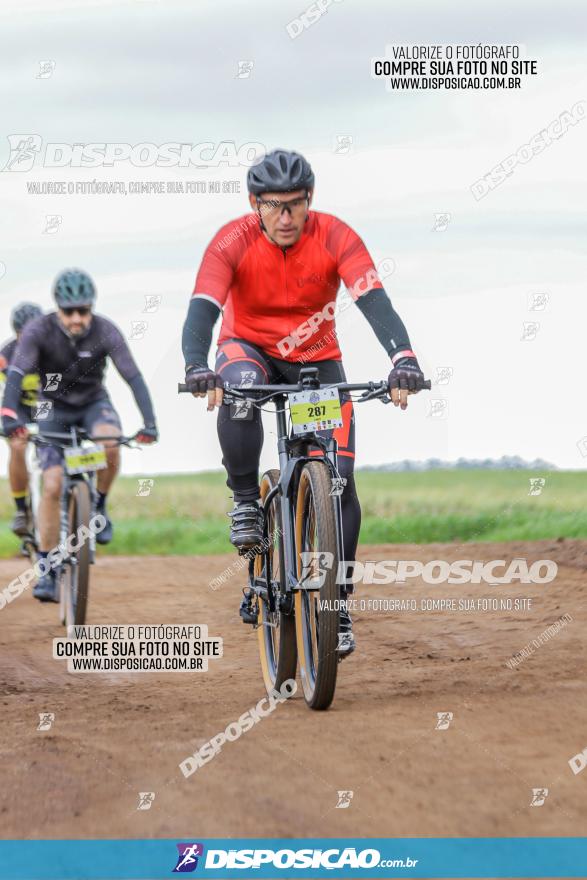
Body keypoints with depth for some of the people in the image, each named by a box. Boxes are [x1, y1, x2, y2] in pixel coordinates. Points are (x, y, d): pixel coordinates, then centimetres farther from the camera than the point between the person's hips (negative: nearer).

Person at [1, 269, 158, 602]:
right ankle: (47, 571, -2)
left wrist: (149, 423, -36)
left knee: (110, 442, -35)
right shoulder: (39, 331, -22)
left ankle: (99, 506, -7)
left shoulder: (105, 331, -21)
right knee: (53, 485, -13)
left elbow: (134, 377, -24)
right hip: (55, 409, 0)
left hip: (93, 403, 0)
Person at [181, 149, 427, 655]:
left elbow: (375, 303, -31)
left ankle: (338, 603, 0)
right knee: (239, 389, -39)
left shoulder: (335, 237, -21)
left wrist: (403, 359, -49)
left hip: (317, 359, 1)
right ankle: (245, 500, -18)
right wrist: (198, 369, -52)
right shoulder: (233, 242, -22)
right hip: (250, 348, -1)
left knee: (339, 478, -11)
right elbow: (203, 309, -33)